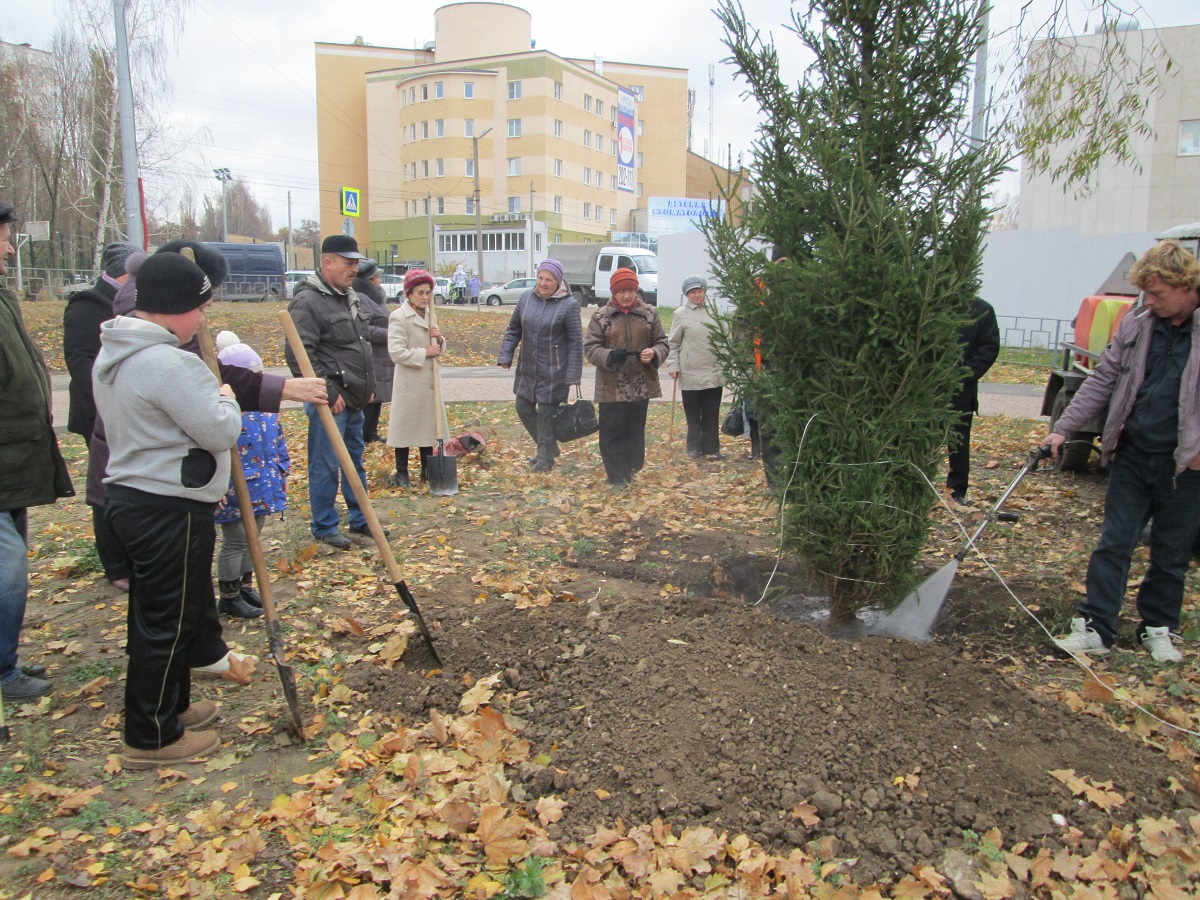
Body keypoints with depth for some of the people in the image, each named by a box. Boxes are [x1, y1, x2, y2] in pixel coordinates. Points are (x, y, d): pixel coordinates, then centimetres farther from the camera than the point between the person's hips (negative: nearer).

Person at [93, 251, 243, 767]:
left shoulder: (113, 353, 10)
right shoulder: (167, 363, -24)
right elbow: (221, 431, -21)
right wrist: (226, 398, -2)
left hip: (132, 497, 11)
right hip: (170, 511, -11)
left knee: (159, 612, 21)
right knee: (166, 622, 2)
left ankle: (171, 707, 38)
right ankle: (151, 738, 16)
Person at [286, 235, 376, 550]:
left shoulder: (350, 297, 14)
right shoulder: (307, 302, -15)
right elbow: (299, 356, -21)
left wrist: (369, 385, 19)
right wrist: (329, 393, -20)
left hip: (355, 400, 9)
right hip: (330, 403, -9)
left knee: (355, 462, 17)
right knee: (326, 466, 0)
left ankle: (360, 519, 29)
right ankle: (324, 527, 13)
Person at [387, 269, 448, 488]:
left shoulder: (428, 315, 11)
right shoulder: (398, 317, -11)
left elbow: (440, 350, 17)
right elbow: (396, 352, -19)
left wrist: (439, 341, -5)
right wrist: (424, 352, -17)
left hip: (429, 381, 7)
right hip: (408, 382, -7)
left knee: (428, 424, 13)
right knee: (405, 426, 1)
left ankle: (427, 470, 25)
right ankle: (401, 473, 13)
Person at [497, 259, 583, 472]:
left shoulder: (569, 305, -12)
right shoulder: (526, 298, 2)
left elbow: (575, 343, -11)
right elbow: (513, 329, 11)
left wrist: (572, 375, -14)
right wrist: (505, 356, 2)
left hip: (553, 373, -6)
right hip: (527, 370, 6)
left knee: (546, 414, 2)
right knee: (523, 409, 13)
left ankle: (545, 459, 20)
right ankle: (549, 447, 33)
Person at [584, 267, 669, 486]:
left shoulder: (649, 314, 6)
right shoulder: (601, 317, -1)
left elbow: (662, 343, 9)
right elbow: (590, 347, -3)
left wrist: (654, 353, -15)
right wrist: (610, 356, -22)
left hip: (641, 386, 2)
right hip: (611, 387, -2)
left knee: (636, 431, 10)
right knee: (612, 431, 0)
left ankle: (631, 471, 25)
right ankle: (617, 476, 11)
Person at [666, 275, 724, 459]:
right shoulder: (681, 314, -2)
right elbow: (673, 343, 0)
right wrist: (673, 365, -9)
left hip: (715, 372, 3)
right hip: (690, 373, -3)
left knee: (712, 413, 8)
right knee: (693, 413, 7)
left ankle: (711, 447, 15)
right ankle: (694, 447, 17)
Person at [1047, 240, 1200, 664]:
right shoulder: (1135, 326, 4)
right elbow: (1102, 381, 8)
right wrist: (1062, 428, 3)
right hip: (1133, 454, 3)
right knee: (1114, 543, 3)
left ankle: (1158, 628, 28)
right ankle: (1096, 628, 8)